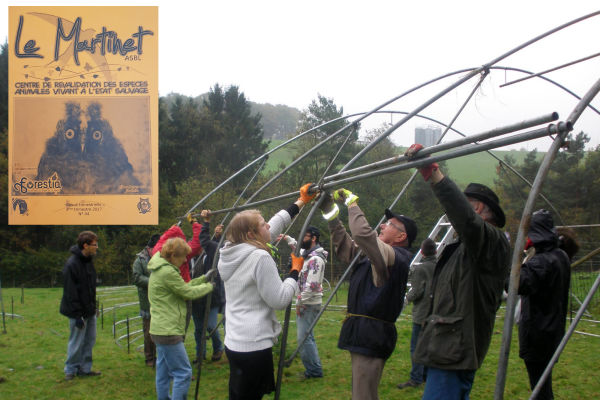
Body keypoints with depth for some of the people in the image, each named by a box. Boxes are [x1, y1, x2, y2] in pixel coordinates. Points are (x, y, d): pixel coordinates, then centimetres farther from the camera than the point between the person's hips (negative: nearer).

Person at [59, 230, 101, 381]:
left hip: (89, 310, 8)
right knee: (77, 342, 3)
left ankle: (85, 368, 24)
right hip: (79, 312, -8)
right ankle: (70, 370, 19)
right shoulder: (71, 264, -20)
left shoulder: (88, 260, 7)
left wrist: (94, 306, 15)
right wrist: (78, 315, -19)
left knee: (90, 340, 13)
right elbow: (71, 293, -19)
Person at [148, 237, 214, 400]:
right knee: (183, 373, -7)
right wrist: (209, 286, 2)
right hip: (169, 332, -11)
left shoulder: (159, 269, 13)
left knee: (164, 372, 17)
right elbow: (188, 293, -12)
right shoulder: (168, 272, -18)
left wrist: (203, 279, 9)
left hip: (161, 330, 11)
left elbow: (183, 287, 16)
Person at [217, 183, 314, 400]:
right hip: (255, 347, -9)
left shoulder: (232, 251, 9)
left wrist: (301, 202, 24)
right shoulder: (260, 257, -17)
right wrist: (295, 271, 0)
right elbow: (280, 300, -14)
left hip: (233, 343, 9)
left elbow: (273, 226, 18)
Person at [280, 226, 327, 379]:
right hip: (304, 302, 10)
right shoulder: (307, 253, 12)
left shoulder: (316, 259, -19)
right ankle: (314, 368, 23)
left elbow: (312, 284, -24)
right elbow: (298, 248, 38)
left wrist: (300, 303, -20)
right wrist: (287, 238, 30)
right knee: (307, 336, 15)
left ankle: (314, 370, 0)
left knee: (304, 337, -9)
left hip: (309, 304, -10)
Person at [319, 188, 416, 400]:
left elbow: (363, 234, -29)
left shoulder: (396, 257, -15)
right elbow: (345, 247, 23)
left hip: (371, 337, -11)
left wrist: (352, 202, -15)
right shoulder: (374, 255, 16)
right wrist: (330, 213, 16)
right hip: (364, 335, 11)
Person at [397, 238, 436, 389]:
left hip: (422, 313, -7)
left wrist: (408, 296, 4)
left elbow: (416, 292, -16)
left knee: (416, 346, -3)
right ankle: (427, 374, 23)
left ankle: (416, 378, -3)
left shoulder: (419, 269, -15)